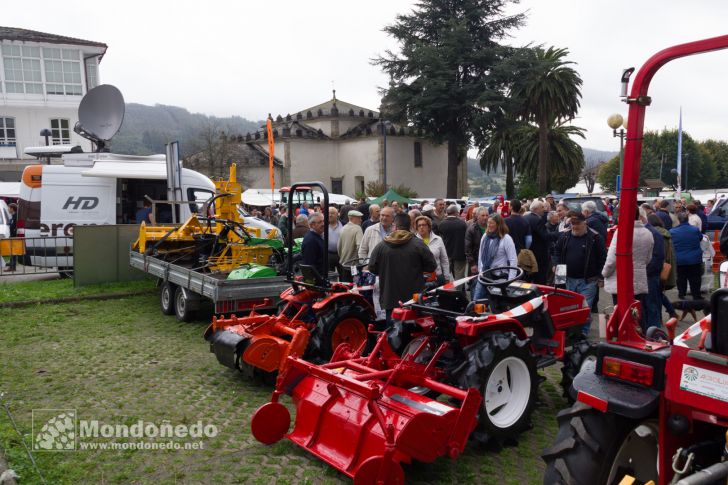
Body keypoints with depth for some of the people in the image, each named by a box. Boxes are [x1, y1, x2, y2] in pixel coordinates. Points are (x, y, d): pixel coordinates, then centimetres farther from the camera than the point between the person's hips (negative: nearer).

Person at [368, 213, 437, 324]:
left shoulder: (381, 246, -3)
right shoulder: (418, 244, -6)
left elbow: (372, 268, 2)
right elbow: (431, 266, -3)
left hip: (390, 299, 1)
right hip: (414, 298, -1)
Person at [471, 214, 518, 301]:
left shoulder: (506, 239, -11)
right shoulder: (485, 236, 7)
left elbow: (513, 260, -12)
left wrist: (510, 280, -16)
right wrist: (480, 271, 14)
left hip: (500, 276, -5)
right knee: (476, 300, 3)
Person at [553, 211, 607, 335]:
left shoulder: (595, 237, -7)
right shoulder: (565, 236, 5)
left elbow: (602, 257, -5)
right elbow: (557, 251, 18)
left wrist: (600, 277, -6)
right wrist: (558, 265, 4)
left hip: (588, 281, -4)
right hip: (569, 279, 4)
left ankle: (583, 332, 9)